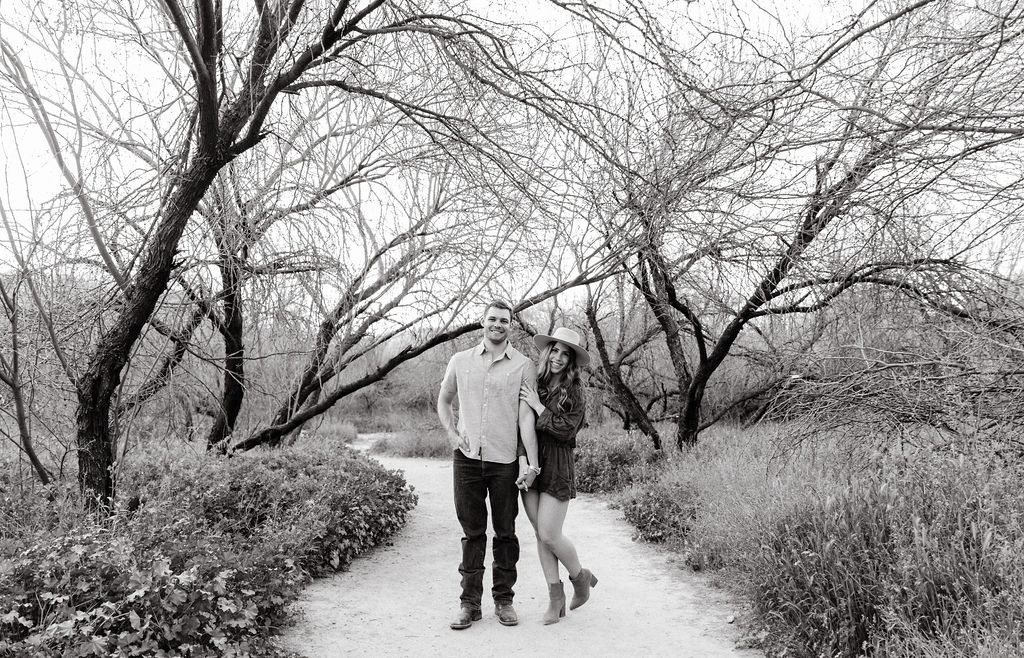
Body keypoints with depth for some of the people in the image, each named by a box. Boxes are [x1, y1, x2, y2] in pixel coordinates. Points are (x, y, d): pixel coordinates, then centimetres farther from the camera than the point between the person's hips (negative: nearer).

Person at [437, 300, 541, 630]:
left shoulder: (523, 365, 0)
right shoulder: (460, 361, 8)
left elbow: (526, 417, -5)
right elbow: (443, 400, 21)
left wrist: (532, 464, -12)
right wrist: (452, 433, 5)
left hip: (505, 460, -2)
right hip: (466, 458, 2)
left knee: (505, 532, 7)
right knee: (472, 532, 8)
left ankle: (503, 599, 21)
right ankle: (469, 602, 16)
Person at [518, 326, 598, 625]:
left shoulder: (574, 391, -3)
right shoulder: (531, 386, 5)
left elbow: (567, 430, -12)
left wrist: (538, 407, -11)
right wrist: (523, 456, -6)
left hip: (557, 466, -3)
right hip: (529, 464, 4)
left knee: (550, 535, -5)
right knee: (540, 534, 6)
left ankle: (581, 578, 23)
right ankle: (555, 595, 19)